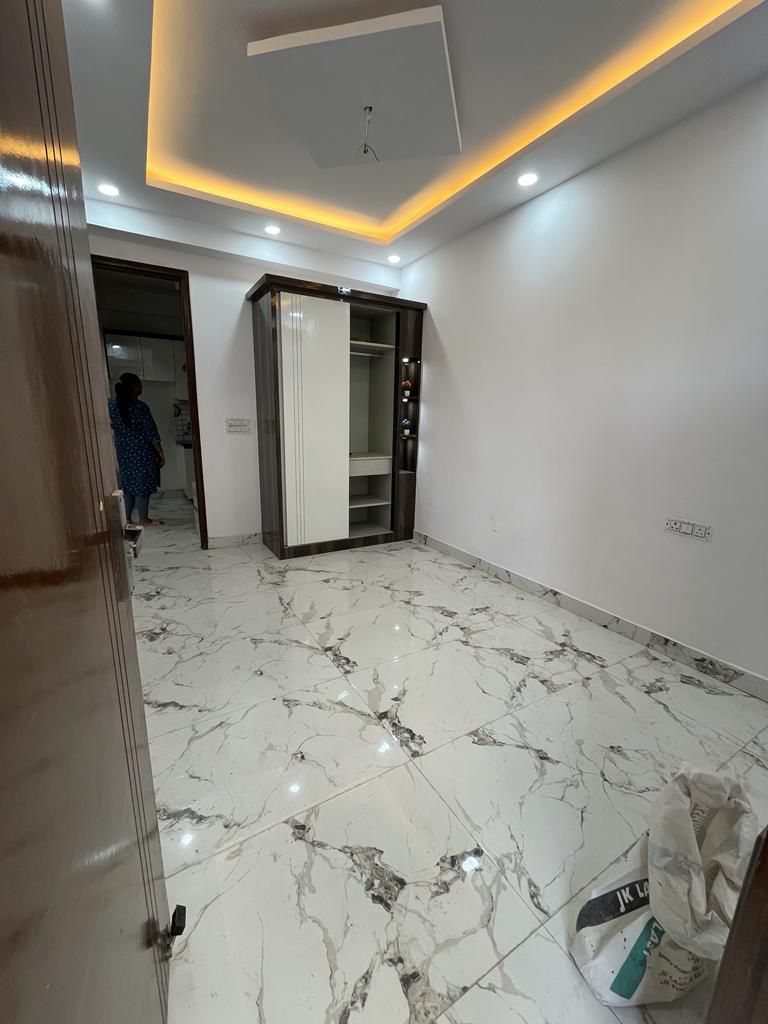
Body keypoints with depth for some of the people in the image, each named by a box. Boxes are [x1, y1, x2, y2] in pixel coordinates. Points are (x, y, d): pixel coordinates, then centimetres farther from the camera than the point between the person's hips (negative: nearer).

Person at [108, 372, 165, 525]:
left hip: (123, 452, 6)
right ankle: (143, 519, 9)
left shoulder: (111, 405, 1)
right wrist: (160, 453, -7)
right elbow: (152, 433, -14)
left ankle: (127, 519, 18)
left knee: (128, 484, 13)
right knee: (142, 484, 2)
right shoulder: (140, 407, -15)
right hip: (142, 451, -5)